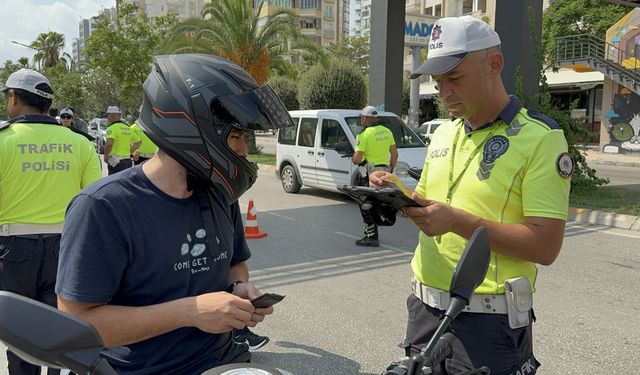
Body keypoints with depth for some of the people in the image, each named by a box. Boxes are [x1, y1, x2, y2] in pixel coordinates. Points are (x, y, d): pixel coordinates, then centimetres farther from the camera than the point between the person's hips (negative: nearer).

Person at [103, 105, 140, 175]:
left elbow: (109, 144, -26)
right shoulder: (127, 128, 13)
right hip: (128, 161, 8)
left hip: (116, 162, -8)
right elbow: (138, 142, 22)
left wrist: (106, 156, -12)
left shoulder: (112, 128, -11)